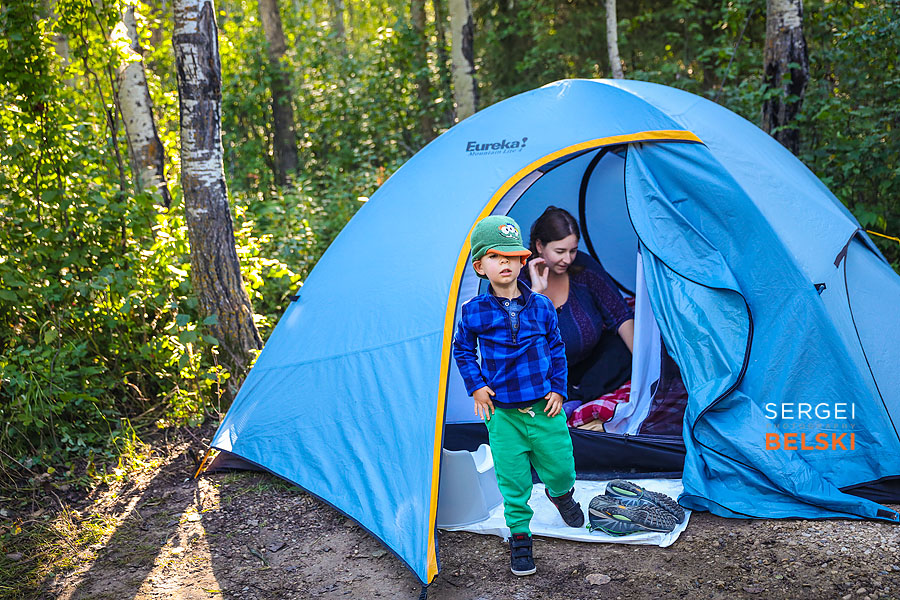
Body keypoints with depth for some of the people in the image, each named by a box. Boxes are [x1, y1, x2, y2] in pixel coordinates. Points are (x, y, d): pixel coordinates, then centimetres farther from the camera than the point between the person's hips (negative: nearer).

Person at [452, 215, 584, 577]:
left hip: (545, 408, 1)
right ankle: (519, 536, 23)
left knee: (560, 470, 11)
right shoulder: (475, 312, -6)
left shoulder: (541, 307, -2)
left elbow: (557, 350, 8)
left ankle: (561, 495, 46)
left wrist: (558, 389, 2)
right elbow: (462, 350, 9)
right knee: (513, 482, 4)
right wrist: (476, 385, -1)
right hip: (502, 414, -1)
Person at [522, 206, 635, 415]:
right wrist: (536, 291, -40)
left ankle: (577, 397, -23)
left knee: (621, 345, -20)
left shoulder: (584, 267, -15)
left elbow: (620, 315, -10)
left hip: (585, 363, 4)